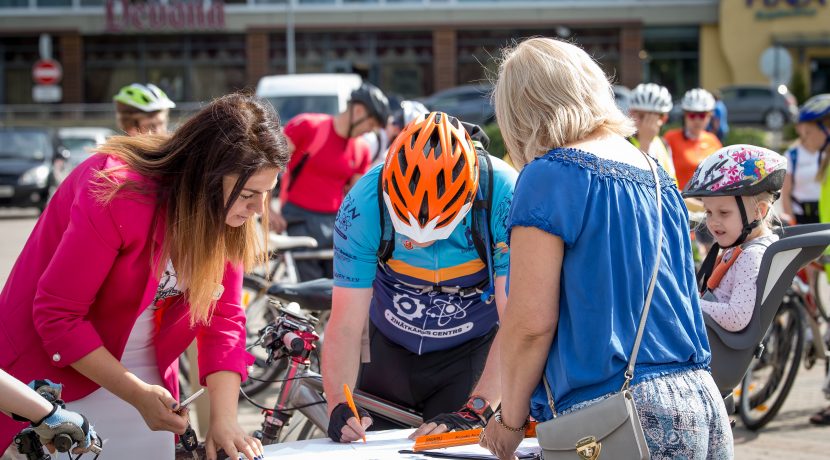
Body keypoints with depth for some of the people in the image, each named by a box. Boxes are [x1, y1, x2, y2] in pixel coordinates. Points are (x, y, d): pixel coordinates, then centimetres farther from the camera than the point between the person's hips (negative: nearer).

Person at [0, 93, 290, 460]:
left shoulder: (229, 216, -9)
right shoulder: (117, 192, -28)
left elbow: (222, 320, -7)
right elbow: (57, 315, -25)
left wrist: (224, 420, -20)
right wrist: (139, 395, -25)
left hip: (145, 372, 6)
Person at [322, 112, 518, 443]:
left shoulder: (504, 197, -31)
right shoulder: (364, 204, -26)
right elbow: (346, 325, -22)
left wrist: (475, 410, -37)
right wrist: (339, 406, -37)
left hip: (472, 351, -2)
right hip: (389, 349, 2)